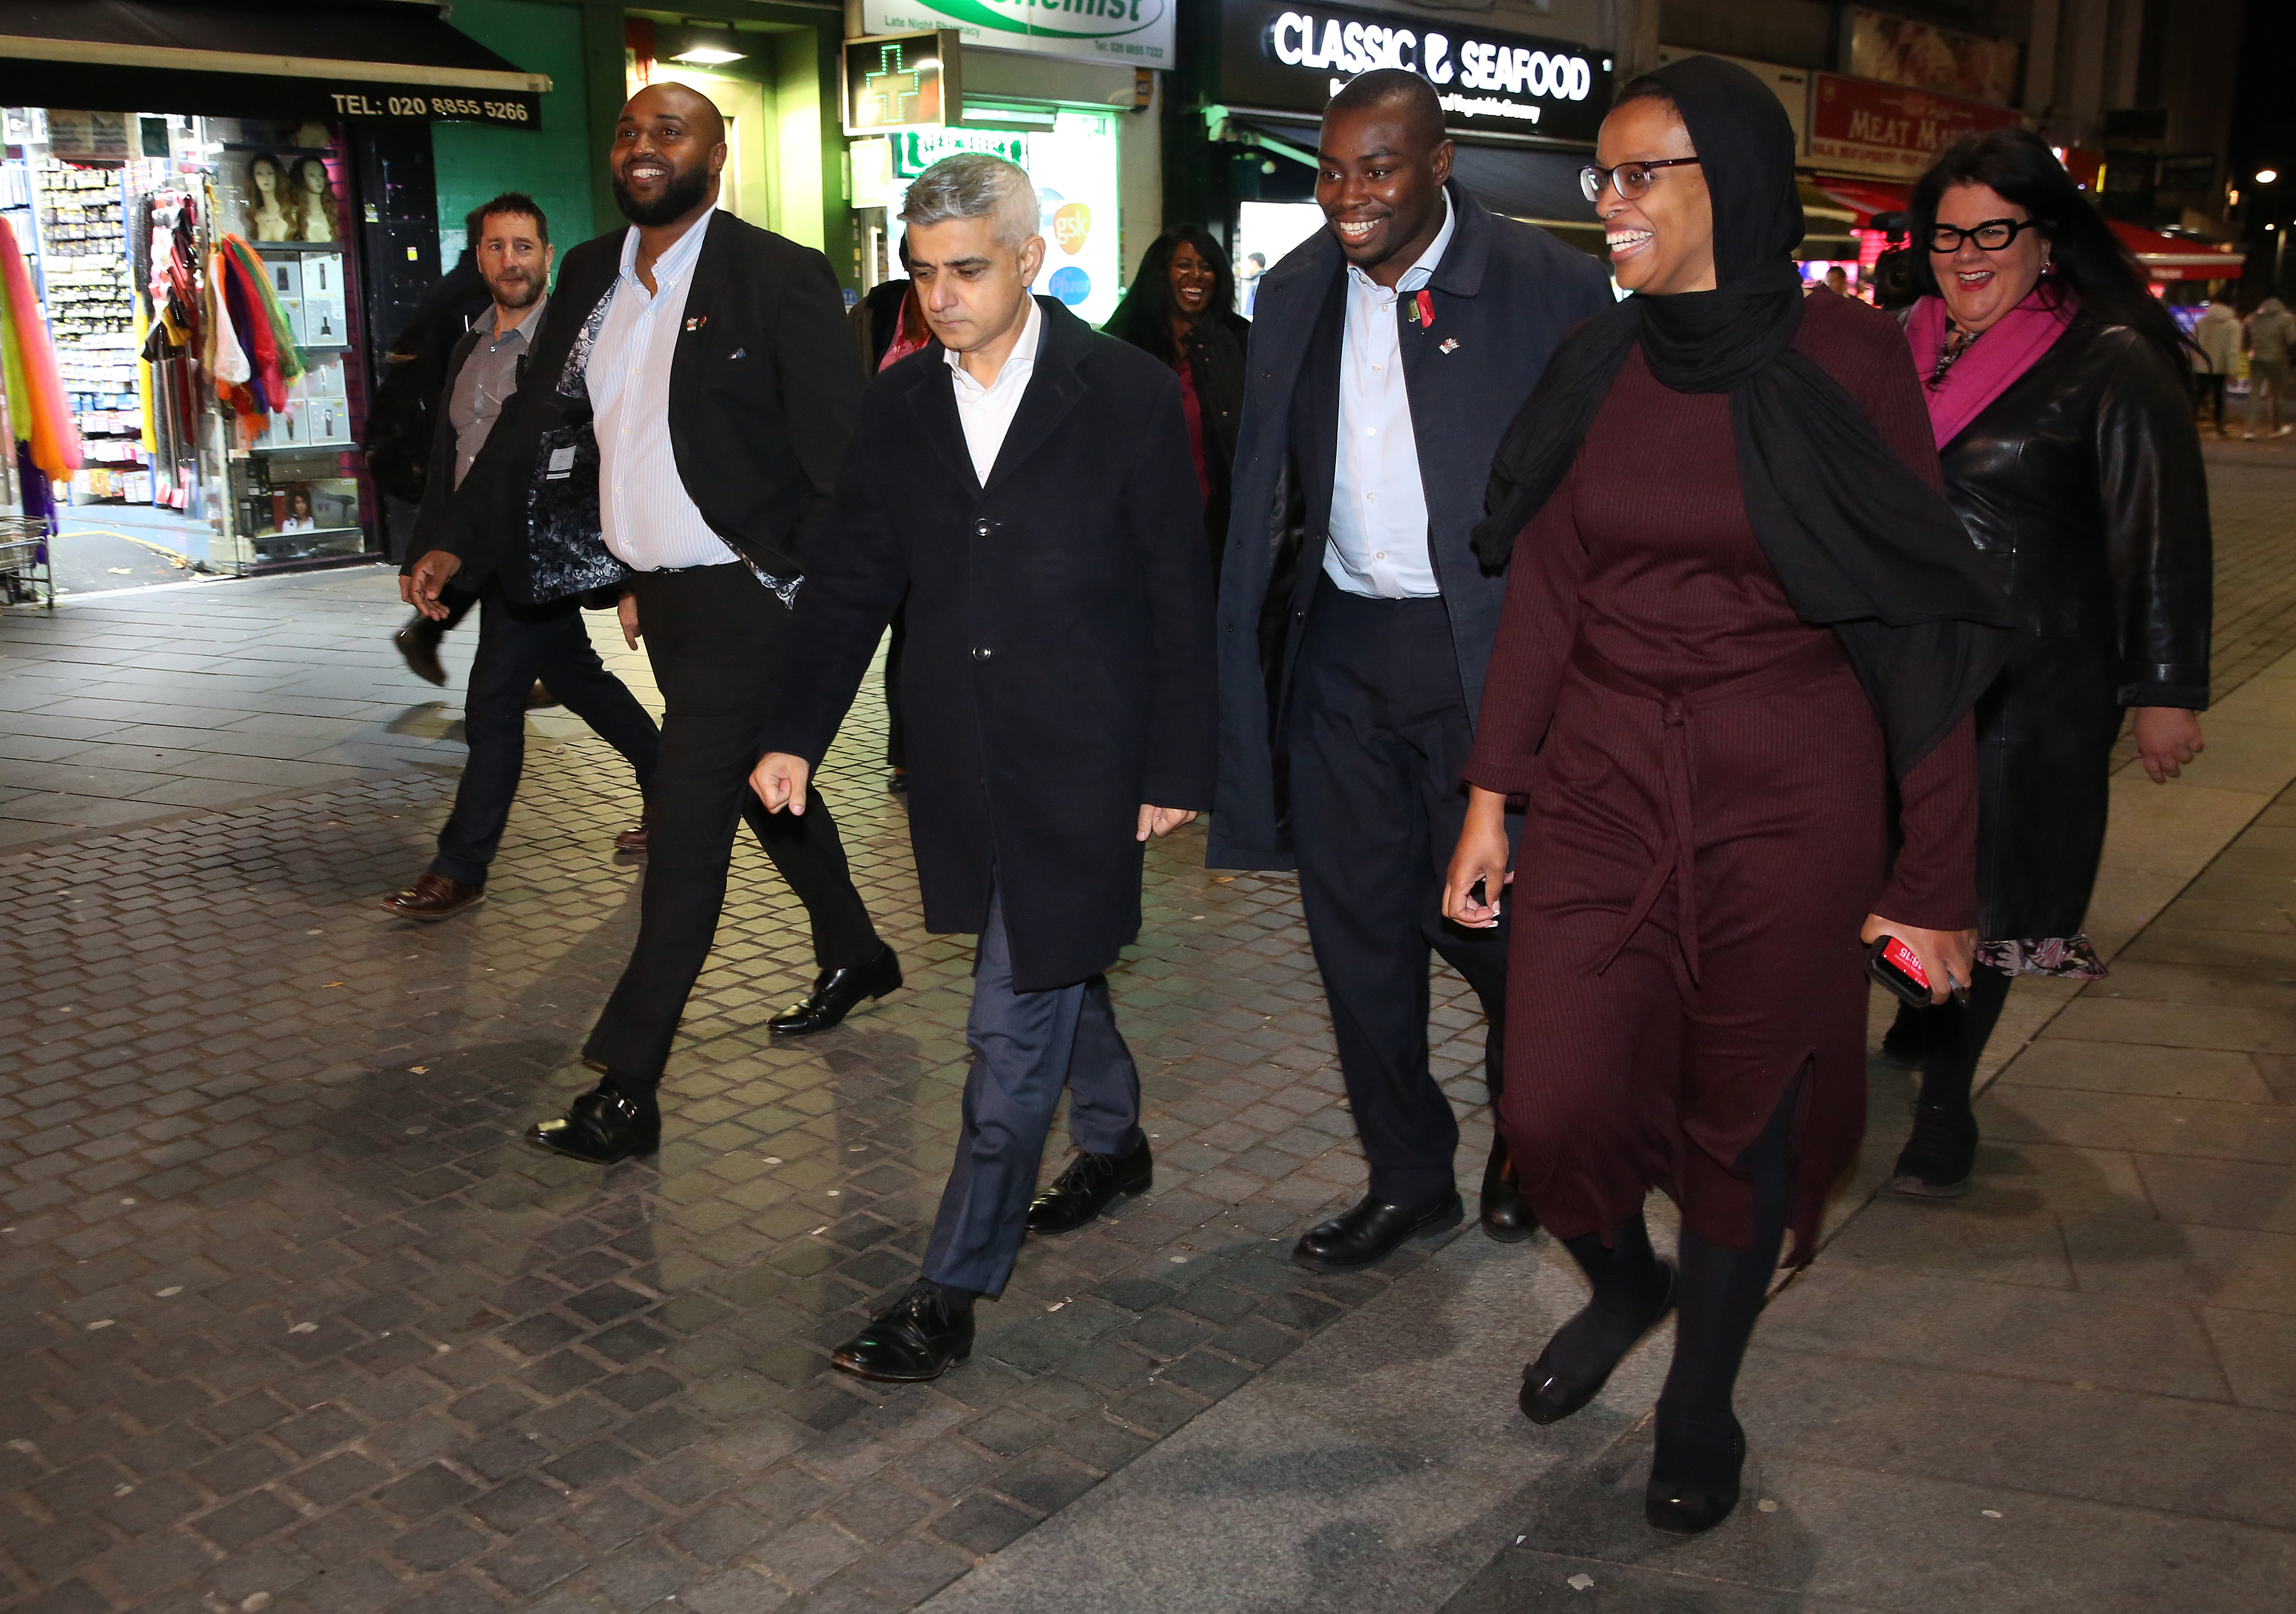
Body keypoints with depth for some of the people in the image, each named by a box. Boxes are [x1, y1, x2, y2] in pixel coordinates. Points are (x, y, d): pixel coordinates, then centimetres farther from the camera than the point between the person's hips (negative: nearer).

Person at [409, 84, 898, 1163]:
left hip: (745, 597, -7)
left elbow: (838, 457, -14)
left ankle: (626, 1091, 0)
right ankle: (855, 957, 43)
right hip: (656, 591, 7)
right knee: (762, 783, 21)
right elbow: (534, 419, 13)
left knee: (684, 823, -7)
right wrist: (457, 543, 5)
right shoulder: (589, 277, 10)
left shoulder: (779, 277, -11)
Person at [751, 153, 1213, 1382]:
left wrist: (1177, 769, -7)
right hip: (963, 759, 5)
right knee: (1056, 967, 23)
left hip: (1079, 759, -5)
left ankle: (952, 1292, 6)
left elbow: (1180, 596, -5)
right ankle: (1113, 1142, 48)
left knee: (1013, 1024, -4)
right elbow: (853, 578, 7)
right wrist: (796, 734, -2)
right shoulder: (899, 401, 5)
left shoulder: (1126, 394, -7)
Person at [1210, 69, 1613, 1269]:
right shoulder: (1295, 292, 7)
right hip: (1337, 650, 5)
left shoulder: (1551, 287, -8)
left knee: (1485, 920, 4)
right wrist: (1258, 649, 5)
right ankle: (1407, 1180, 28)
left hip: (1487, 656, -4)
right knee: (1357, 932, 10)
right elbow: (1267, 492, 11)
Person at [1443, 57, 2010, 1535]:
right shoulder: (1598, 367, 3)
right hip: (1603, 783, 3)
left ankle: (1703, 1403, 33)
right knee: (1553, 1105, 1)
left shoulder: (1845, 357, -8)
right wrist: (1492, 797, 2)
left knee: (1744, 1109, 9)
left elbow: (1917, 624, -8)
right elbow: (1542, 590, 6)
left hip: (1788, 798, -3)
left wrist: (1937, 872, -8)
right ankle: (1624, 1288, 36)